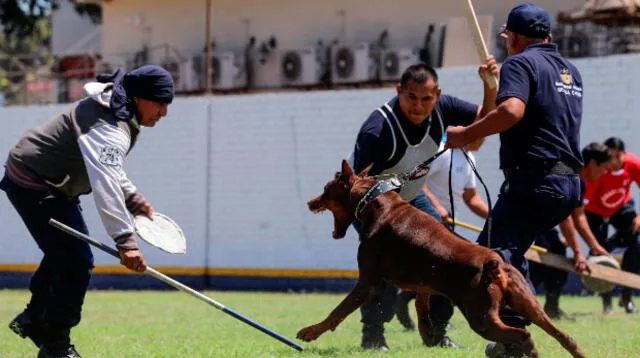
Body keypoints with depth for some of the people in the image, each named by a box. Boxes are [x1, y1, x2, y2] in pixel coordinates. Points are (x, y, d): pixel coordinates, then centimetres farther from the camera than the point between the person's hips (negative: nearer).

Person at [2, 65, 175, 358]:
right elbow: (105, 185, -43)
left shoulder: (115, 111, 6)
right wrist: (125, 240, -52)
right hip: (35, 187, -11)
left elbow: (107, 167, 21)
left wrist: (133, 198, 6)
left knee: (65, 252, 26)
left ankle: (34, 319, 42)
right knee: (76, 262, -13)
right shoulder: (110, 128, -28)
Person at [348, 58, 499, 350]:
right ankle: (372, 335, -14)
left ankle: (436, 331, 13)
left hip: (409, 198, 7)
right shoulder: (377, 130, -37)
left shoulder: (441, 108, -19)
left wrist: (490, 84, -30)